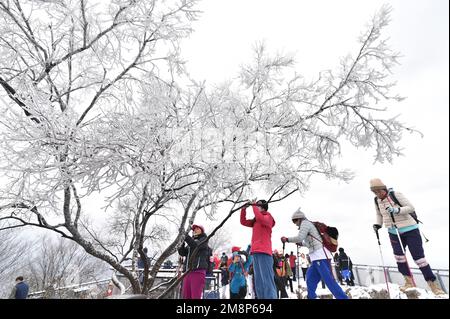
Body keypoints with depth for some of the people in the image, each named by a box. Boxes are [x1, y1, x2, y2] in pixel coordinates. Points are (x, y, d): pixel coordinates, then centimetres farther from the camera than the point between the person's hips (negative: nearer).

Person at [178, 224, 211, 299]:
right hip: (188, 272, 6)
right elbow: (182, 252, 14)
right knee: (185, 296, 4)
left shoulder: (204, 239, 7)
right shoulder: (191, 241, 25)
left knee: (195, 296, -10)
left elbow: (196, 245, -13)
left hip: (198, 271, -6)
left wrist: (185, 236, -16)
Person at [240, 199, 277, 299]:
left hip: (264, 252, -8)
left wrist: (254, 206, -10)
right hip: (255, 252, 8)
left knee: (266, 279, -11)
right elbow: (243, 222, 23)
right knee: (258, 281, 9)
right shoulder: (255, 221, 21)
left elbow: (260, 218, -21)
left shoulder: (268, 217, 0)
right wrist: (244, 209, 13)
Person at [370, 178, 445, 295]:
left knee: (418, 256, -1)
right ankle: (409, 281, 10)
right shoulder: (377, 201, 1)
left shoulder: (396, 195, -16)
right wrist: (378, 225, 2)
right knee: (398, 256, -6)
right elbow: (379, 214, 18)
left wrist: (397, 210, -33)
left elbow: (411, 207, -18)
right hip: (394, 233, 5)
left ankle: (433, 284, 13)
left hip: (410, 229, -4)